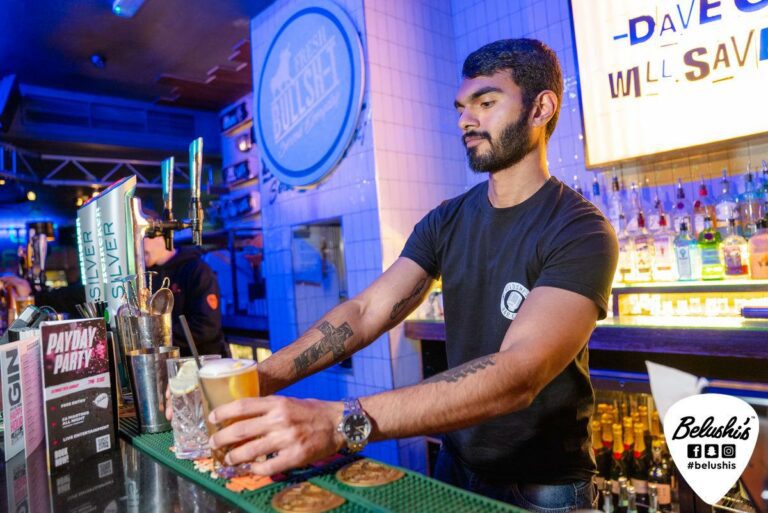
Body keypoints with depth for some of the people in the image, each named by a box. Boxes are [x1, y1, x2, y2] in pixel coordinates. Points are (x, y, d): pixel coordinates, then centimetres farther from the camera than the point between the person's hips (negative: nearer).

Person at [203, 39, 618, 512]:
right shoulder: (445, 221, -2)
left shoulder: (581, 232, -21)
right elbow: (366, 310, -11)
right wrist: (264, 377, -26)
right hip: (455, 466, 5)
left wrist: (342, 422, -44)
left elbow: (519, 373, -34)